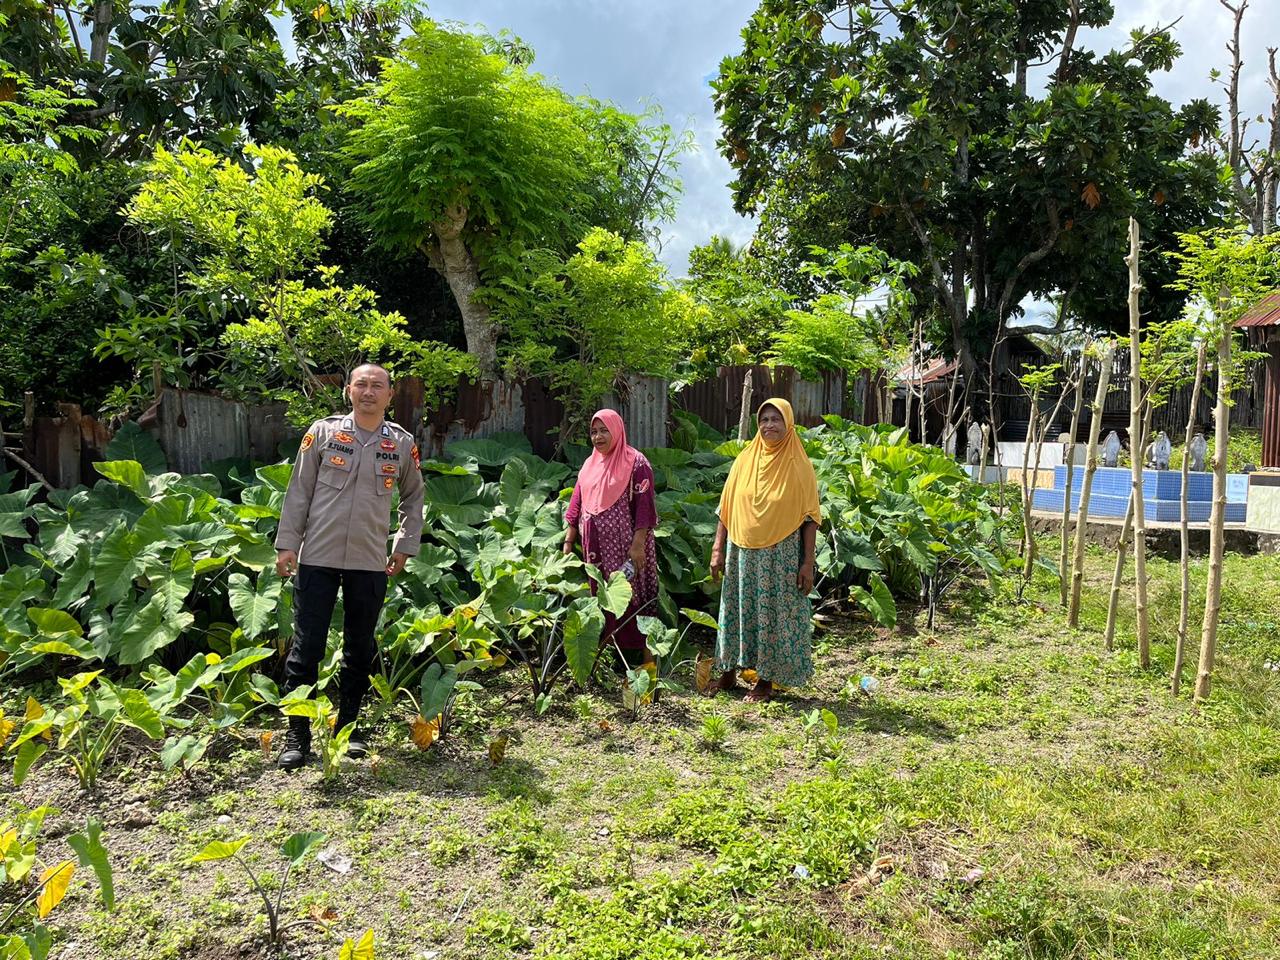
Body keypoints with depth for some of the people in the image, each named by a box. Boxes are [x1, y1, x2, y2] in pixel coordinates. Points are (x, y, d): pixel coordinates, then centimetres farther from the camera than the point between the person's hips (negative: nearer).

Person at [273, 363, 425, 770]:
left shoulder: (402, 443, 4)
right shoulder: (323, 432, -1)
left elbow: (413, 496, 18)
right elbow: (299, 490, 2)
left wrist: (406, 545, 12)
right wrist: (287, 544, -2)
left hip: (370, 563, 2)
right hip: (317, 557, -2)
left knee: (360, 649, 11)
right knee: (306, 648, 1)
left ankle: (348, 727, 25)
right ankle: (297, 735, 12)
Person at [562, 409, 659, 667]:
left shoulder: (635, 462, -6)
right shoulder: (590, 464, 13)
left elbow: (644, 506, -12)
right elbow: (576, 505, 15)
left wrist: (638, 544, -19)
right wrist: (568, 542, 11)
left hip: (624, 547, -6)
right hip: (595, 547, 6)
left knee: (627, 597, -3)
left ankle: (635, 653, 5)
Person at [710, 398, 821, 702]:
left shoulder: (799, 466, -4)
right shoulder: (744, 461, 3)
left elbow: (809, 517, -5)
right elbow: (726, 509, 6)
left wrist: (808, 562, -9)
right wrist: (718, 548, 1)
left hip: (781, 555, -3)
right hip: (743, 553, 3)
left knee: (774, 613, 4)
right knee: (738, 609, 11)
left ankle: (766, 679, 17)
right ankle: (729, 672, 24)